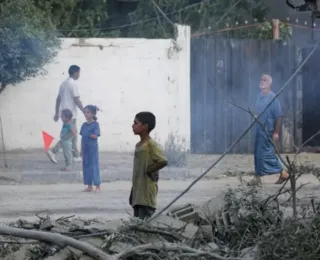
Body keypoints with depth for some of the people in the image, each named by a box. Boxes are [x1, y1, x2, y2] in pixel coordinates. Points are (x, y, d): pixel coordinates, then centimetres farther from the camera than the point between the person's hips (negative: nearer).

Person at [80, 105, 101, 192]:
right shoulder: (84, 125, 10)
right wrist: (81, 150, 10)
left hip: (93, 148, -6)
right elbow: (82, 138, 11)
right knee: (86, 166, 7)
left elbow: (95, 136, -15)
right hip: (85, 149, 6)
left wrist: (87, 134, -9)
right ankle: (89, 186, 14)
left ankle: (97, 186, 2)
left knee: (94, 166, -5)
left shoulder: (95, 124, -8)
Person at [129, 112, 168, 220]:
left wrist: (149, 170, -12)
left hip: (147, 193, -9)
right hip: (137, 193, 9)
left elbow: (163, 161, -25)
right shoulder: (138, 145, 15)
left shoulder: (150, 144, -12)